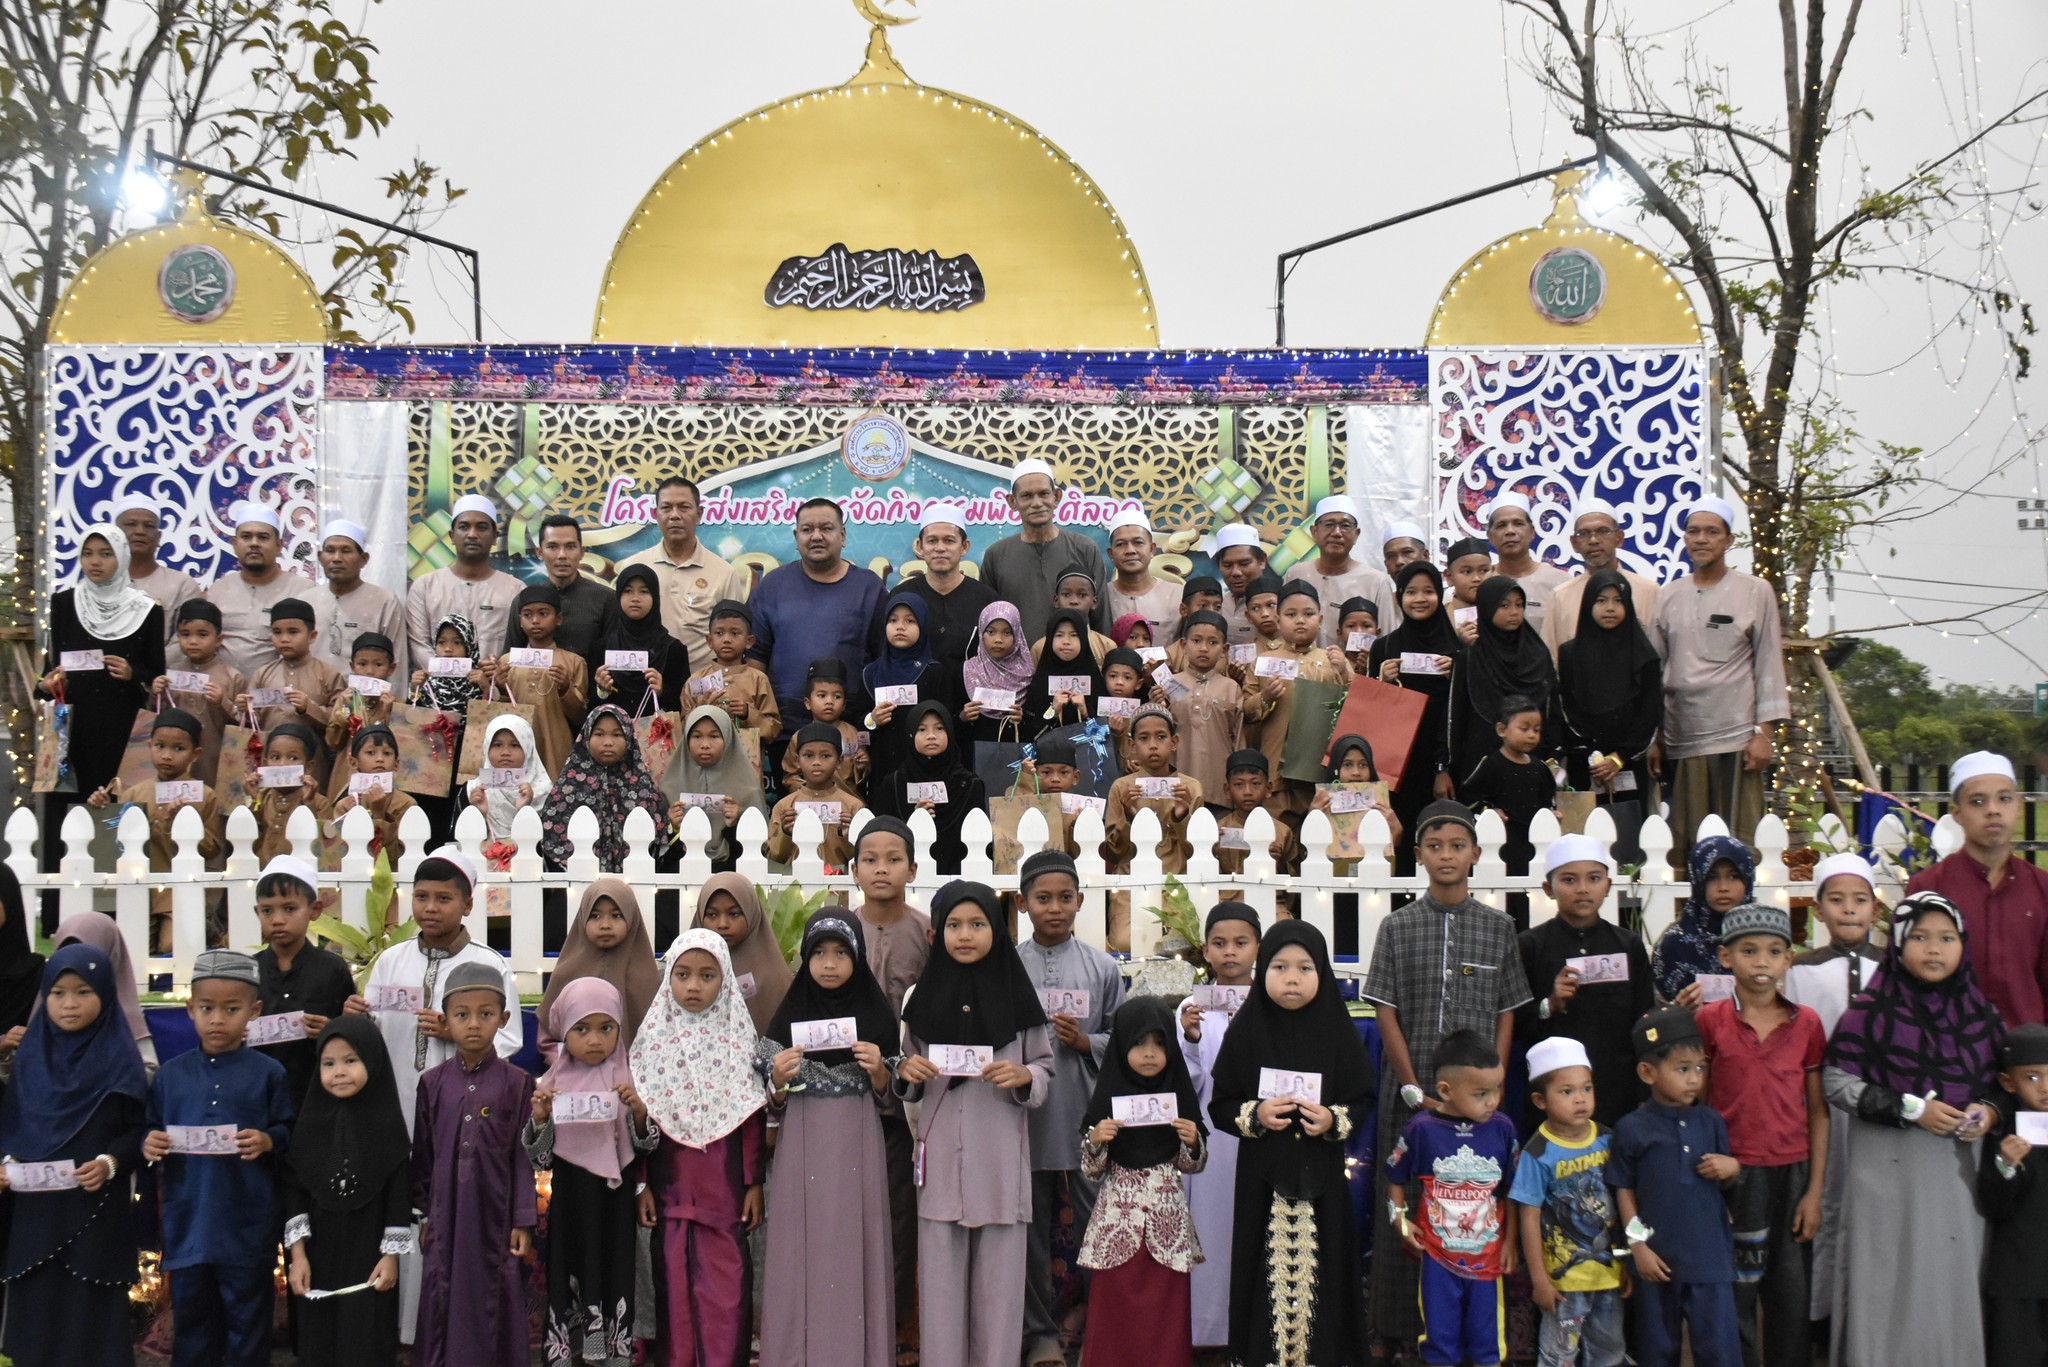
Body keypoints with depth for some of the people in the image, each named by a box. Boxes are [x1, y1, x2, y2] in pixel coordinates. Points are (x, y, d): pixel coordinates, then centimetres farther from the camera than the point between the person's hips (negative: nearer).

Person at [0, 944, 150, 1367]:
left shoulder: (119, 1061, -5)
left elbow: (140, 1129, -5)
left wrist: (111, 1163, -20)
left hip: (96, 1212, -3)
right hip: (35, 1211, 3)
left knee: (91, 1315, 1)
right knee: (35, 1310, 7)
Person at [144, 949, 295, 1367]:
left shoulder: (268, 1073, -3)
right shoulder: (171, 1074, 5)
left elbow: (290, 1131, -1)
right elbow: (152, 1129, 10)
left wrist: (267, 1141, -21)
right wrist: (148, 1144, -11)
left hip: (247, 1224, -3)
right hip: (187, 1222, 3)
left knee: (247, 1316, 8)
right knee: (191, 1316, 15)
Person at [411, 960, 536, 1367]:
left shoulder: (517, 1082, -4)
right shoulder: (432, 1082, 3)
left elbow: (524, 1155, -3)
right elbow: (422, 1153, 9)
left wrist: (524, 1222, -5)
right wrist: (423, 1214, 9)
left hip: (495, 1213, -2)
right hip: (446, 1212, 2)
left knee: (495, 1300, 4)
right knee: (442, 1301, 6)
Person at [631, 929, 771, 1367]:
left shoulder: (738, 1037, 0)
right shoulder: (655, 1036, 2)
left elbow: (753, 1118, 2)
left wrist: (754, 1183, 1)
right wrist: (641, 1183, 0)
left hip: (723, 1184, -1)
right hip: (670, 1182, 1)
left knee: (726, 1280, -1)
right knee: (673, 1278, 5)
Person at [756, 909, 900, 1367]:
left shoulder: (875, 1013, 2)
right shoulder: (790, 1014, 2)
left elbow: (885, 1093, 7)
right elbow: (775, 1102, 4)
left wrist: (877, 1068, -12)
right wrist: (778, 1078, -16)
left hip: (857, 1147, 0)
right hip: (804, 1148, 0)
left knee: (853, 1249, 0)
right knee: (803, 1251, -1)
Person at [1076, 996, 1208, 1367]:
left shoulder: (1179, 1096, 2)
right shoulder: (1108, 1098, -1)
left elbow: (1192, 1165, 8)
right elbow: (1092, 1171, 2)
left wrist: (1192, 1141, -11)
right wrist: (1095, 1141, -17)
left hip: (1167, 1219, 1)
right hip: (1118, 1216, -1)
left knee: (1166, 1311, 4)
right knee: (1114, 1311, 2)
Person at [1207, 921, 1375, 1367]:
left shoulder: (1338, 1031, 0)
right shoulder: (1246, 1031, -1)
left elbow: (1363, 1100, 4)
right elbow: (1220, 1105, 3)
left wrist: (1335, 1120, -15)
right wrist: (1255, 1115, -15)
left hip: (1321, 1176, 0)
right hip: (1262, 1177, 0)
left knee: (1319, 1271, 2)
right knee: (1266, 1270, 3)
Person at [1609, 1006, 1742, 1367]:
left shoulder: (1711, 1121, 4)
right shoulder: (1632, 1129, -5)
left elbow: (1725, 1181, 14)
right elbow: (1624, 1190, -2)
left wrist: (1732, 1168, -9)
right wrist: (1638, 1245, -7)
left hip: (1710, 1256, 2)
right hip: (1657, 1258, -2)